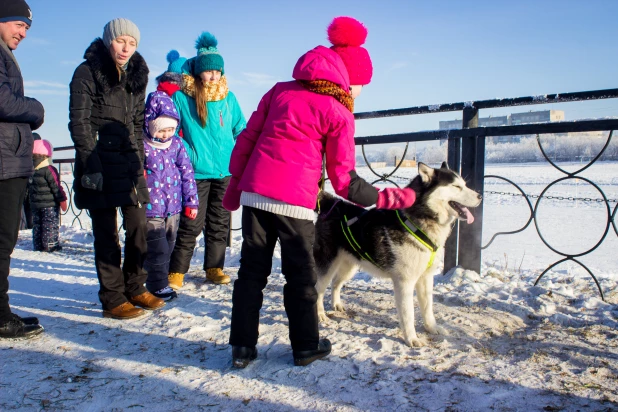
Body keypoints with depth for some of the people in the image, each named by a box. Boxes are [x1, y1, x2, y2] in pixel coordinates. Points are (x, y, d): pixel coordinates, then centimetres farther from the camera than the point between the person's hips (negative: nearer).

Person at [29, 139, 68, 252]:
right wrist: (32, 202, 26)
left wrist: (62, 200, -17)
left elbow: (57, 186, -16)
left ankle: (51, 244, 3)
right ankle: (38, 245, 17)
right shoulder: (32, 171, 12)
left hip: (49, 205, -8)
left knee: (49, 226, -3)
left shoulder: (49, 170, -15)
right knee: (36, 225, 11)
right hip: (36, 206, 8)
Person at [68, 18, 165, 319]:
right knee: (106, 233, -1)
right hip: (99, 162, -6)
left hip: (128, 160, 6)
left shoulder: (136, 75, 13)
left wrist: (140, 160, 11)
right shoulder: (87, 72, -5)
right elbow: (79, 123, -10)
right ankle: (112, 300, 8)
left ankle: (134, 289, 19)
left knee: (138, 226, 5)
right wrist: (91, 167, -17)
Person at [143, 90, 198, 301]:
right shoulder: (141, 145, -10)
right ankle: (158, 285, 11)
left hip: (173, 207, 5)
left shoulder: (176, 143, 3)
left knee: (168, 247, 14)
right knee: (158, 248, -5)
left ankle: (158, 281, 30)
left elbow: (187, 173, 7)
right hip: (150, 209, -5)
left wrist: (191, 201, 7)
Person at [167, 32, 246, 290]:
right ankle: (176, 271, 11)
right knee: (191, 224, -3)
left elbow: (241, 131, 13)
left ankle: (214, 268, 24)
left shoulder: (228, 98, 7)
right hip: (198, 172, -4)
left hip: (226, 171, 4)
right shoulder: (181, 98, -3)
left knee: (220, 223, 11)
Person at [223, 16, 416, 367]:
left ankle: (243, 347, 19)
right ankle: (306, 347, 25)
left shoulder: (280, 91, 14)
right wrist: (391, 198, 6)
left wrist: (235, 183, 21)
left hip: (253, 193, 5)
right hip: (293, 202, -4)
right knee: (301, 276, 12)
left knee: (252, 271, 13)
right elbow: (344, 180, -2)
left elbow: (247, 139, 14)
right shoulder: (338, 113, 0)